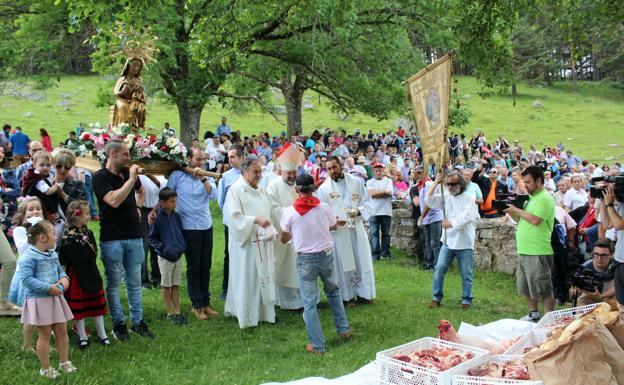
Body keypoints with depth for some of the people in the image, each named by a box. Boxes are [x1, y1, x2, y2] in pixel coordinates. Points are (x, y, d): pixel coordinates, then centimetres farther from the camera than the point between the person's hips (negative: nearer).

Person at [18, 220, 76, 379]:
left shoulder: (53, 255, 10)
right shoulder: (29, 257, -16)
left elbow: (60, 270, 22)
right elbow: (26, 279, -22)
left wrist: (64, 278, -1)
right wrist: (48, 288, -23)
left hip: (55, 298, 7)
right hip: (39, 300, -7)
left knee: (62, 331, 12)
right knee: (45, 334, 2)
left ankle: (64, 362, 27)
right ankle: (45, 368, 16)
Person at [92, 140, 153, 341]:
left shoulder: (128, 173, 11)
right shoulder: (100, 177, -9)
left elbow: (140, 191, 32)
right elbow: (114, 200, -24)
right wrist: (131, 179, -22)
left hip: (134, 235, 6)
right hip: (112, 238, -5)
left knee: (135, 282, 11)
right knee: (113, 283, 4)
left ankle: (138, 321, 19)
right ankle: (118, 323, 16)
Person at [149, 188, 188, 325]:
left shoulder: (176, 216, 3)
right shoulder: (157, 217, -13)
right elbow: (152, 238, -8)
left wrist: (182, 246, 4)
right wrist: (163, 248, -16)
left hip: (178, 256, 5)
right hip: (165, 257, -5)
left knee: (176, 285, 11)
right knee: (166, 286, 6)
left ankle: (177, 311, 18)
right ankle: (170, 313, 15)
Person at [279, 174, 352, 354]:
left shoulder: (290, 212, -10)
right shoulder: (324, 208, -4)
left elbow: (283, 239, 2)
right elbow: (333, 226, 16)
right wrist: (338, 221, 40)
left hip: (305, 259, -3)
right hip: (326, 255, 3)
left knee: (309, 302, 4)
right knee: (333, 291, 26)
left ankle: (317, 345, 7)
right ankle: (343, 329, 32)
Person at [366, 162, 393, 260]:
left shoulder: (388, 181, 11)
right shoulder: (370, 182, 9)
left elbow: (389, 193, -5)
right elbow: (372, 193, -8)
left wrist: (377, 193, -6)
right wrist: (384, 191, -6)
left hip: (386, 212, 1)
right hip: (373, 212, -1)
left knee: (386, 234, 5)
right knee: (374, 234, -4)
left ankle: (385, 254, 10)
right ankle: (375, 255, -2)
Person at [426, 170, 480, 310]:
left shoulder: (469, 198, -8)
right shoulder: (445, 196, 7)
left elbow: (466, 217, -20)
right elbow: (429, 201, -2)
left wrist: (452, 223, -34)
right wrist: (436, 182, -7)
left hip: (464, 243, -4)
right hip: (448, 242, 4)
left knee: (466, 274, 5)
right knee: (439, 268, -1)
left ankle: (466, 300, 19)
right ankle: (437, 298, 12)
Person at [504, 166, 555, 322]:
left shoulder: (544, 199, -12)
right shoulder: (531, 198, 17)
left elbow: (535, 220, -24)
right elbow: (522, 220, 20)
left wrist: (517, 209, -14)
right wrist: (511, 212, 3)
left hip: (539, 252, -10)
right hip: (525, 251, 10)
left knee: (544, 290, -1)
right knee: (527, 287, 19)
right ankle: (533, 315, 33)